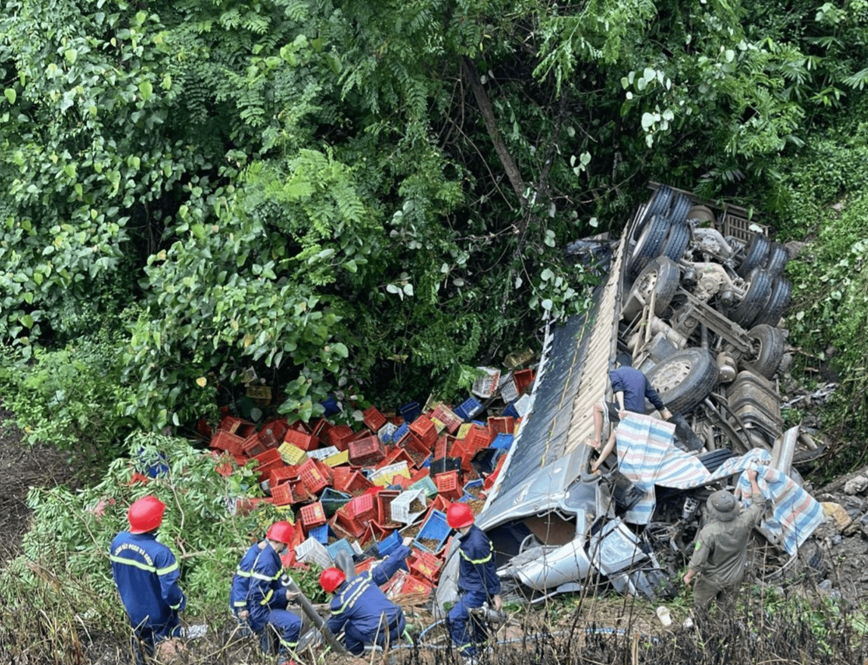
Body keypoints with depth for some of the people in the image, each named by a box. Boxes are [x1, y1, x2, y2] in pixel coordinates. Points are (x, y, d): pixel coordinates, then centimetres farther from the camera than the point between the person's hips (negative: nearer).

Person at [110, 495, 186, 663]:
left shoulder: (118, 541, -14)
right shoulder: (160, 553, -35)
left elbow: (116, 575, 3)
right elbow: (170, 591, -28)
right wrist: (180, 603, -6)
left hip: (133, 613, 6)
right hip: (159, 619, -6)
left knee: (143, 657, 27)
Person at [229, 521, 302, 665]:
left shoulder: (257, 548, 2)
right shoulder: (266, 560, -27)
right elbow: (259, 594, -27)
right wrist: (283, 595, -16)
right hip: (254, 611, -10)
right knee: (294, 623, -19)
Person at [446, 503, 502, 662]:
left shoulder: (476, 543, -31)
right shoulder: (470, 535, -1)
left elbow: (487, 570, -24)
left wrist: (495, 594, -16)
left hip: (477, 591, -10)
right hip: (470, 588, 10)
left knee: (454, 618, -13)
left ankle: (470, 657, -2)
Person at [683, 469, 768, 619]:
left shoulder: (708, 532, -38)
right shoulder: (744, 522, -29)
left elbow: (698, 561, -27)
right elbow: (759, 504, -7)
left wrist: (688, 576, -7)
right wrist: (752, 480, 4)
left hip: (712, 579, -3)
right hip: (735, 578, 3)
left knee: (701, 605, 27)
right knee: (728, 607, 30)